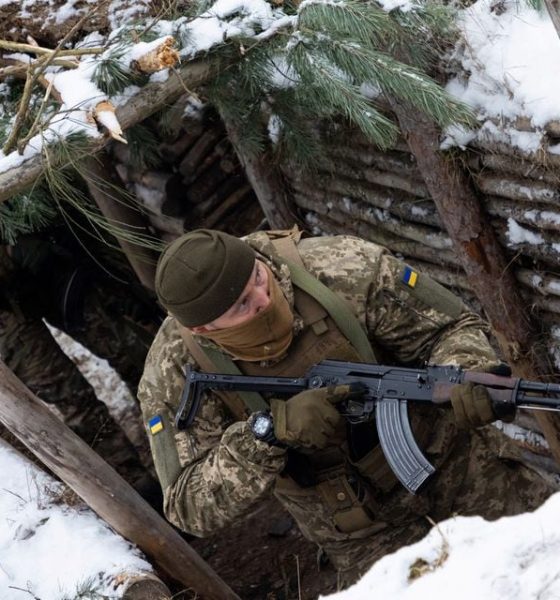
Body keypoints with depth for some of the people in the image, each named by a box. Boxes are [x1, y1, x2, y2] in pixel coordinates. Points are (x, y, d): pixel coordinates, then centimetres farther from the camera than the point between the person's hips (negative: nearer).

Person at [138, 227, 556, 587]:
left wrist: (466, 379, -37)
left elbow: (450, 328, -14)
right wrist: (270, 431, -37)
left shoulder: (342, 270, -24)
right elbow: (191, 505, -23)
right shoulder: (176, 375, -21)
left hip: (448, 454, 0)